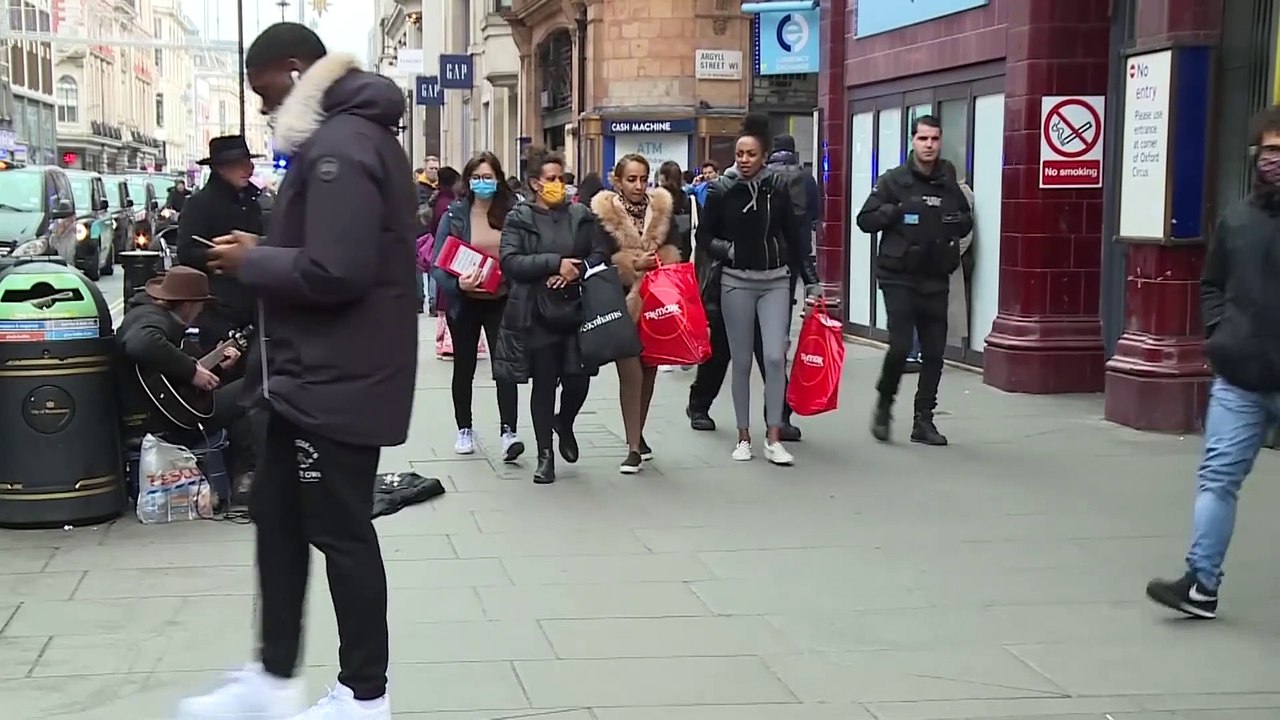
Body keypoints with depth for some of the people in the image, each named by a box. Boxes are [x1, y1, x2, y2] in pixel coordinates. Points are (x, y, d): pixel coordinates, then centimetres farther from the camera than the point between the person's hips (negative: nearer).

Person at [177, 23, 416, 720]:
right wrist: (265, 248, 6)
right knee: (276, 514, 17)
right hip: (317, 375, 11)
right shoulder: (355, 134, 14)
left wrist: (251, 262, -14)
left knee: (340, 531, 1)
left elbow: (333, 271, -29)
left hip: (338, 381, -11)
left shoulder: (338, 148, -21)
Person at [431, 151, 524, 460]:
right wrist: (457, 283, -23)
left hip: (502, 301, -1)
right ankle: (464, 429, 26)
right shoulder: (455, 214, -5)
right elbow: (438, 262, -6)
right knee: (464, 366, 13)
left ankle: (508, 431, -10)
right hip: (465, 301, 1)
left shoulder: (512, 213, -4)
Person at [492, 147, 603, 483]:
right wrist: (555, 262, -18)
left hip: (576, 311, 2)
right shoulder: (519, 218, 0)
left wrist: (573, 273, -14)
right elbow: (509, 261, -11)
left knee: (578, 380, -2)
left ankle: (564, 424, 32)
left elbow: (599, 254, 5)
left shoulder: (581, 215, 8)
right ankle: (545, 454, 17)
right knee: (543, 384, 4)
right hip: (536, 315, -2)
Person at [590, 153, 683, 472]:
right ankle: (633, 447, -4)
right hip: (622, 304, -4)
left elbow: (674, 252, 3)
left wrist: (634, 262, -14)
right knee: (630, 372, -8)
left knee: (649, 370, 13)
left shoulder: (662, 209, 6)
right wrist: (638, 262, -23)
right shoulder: (604, 214, -5)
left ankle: (638, 435, 31)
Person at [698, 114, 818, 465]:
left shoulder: (778, 188, -1)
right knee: (741, 361, 5)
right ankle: (744, 436, 16)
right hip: (736, 282, 0)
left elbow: (795, 236, 4)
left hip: (775, 281, 0)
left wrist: (810, 282, 2)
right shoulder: (722, 191, -2)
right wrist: (725, 249, -11)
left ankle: (773, 439, -2)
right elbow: (704, 234, 7)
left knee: (775, 357, -9)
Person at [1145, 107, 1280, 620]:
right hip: (1238, 379, 3)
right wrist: (1219, 332, 4)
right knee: (1217, 477, 0)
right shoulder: (1237, 217, 7)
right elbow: (1211, 284, 19)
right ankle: (1202, 584, 4)